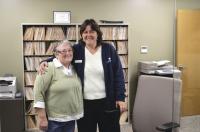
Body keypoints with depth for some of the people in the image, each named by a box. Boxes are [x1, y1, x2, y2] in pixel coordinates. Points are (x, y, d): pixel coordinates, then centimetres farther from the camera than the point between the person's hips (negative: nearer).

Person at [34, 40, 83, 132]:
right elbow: (38, 92, -16)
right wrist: (42, 117, -18)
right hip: (54, 120, -6)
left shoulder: (74, 69, 7)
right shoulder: (49, 68, -13)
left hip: (71, 119, 6)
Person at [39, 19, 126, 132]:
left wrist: (120, 98, -6)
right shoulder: (76, 50, 0)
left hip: (107, 102, 0)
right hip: (84, 103, 1)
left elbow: (118, 75, -2)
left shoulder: (109, 49, -2)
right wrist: (45, 62, -11)